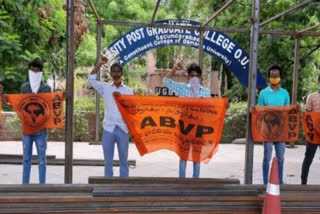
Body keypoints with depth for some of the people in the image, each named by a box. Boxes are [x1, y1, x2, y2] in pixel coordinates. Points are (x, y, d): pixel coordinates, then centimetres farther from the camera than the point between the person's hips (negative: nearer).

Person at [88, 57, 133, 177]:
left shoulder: (128, 91, 8)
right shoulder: (105, 88, 8)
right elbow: (91, 80, 1)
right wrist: (99, 64, -3)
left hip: (123, 129, 0)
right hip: (108, 129, 0)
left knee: (123, 160, 7)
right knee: (108, 160, 5)